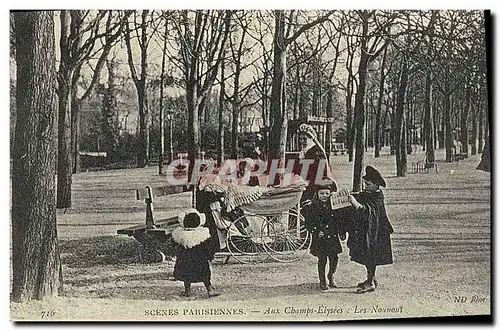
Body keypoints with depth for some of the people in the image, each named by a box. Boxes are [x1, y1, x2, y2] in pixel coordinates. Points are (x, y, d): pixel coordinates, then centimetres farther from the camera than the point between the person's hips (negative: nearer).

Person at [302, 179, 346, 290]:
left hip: (333, 237, 3)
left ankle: (331, 276, 31)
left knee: (334, 258, 7)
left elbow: (340, 220, 11)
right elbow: (309, 223, -5)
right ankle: (322, 280, 16)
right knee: (322, 259, -1)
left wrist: (342, 233, 8)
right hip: (320, 239, -3)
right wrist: (316, 232, -14)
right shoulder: (311, 207, -5)